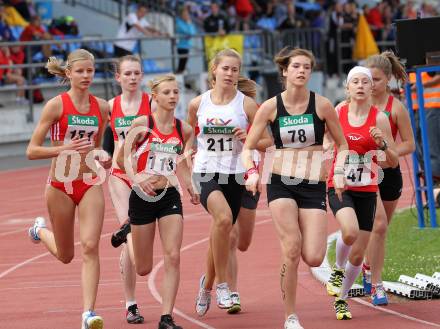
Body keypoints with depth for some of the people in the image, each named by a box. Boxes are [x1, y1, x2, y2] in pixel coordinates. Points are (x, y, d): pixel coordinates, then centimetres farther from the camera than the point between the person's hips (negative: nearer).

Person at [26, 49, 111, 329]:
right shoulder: (56, 105, -11)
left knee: (90, 247, -15)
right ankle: (40, 230, 47)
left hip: (90, 185, 2)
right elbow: (32, 151, -12)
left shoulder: (102, 107, 2)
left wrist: (103, 158, -2)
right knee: (66, 255, 12)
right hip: (61, 185, -2)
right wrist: (65, 148, -26)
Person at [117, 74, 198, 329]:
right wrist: (137, 177, -25)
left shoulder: (184, 130, 2)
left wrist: (190, 186, 5)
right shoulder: (142, 124, -9)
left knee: (173, 257, -13)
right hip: (142, 197, -2)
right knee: (144, 269, 7)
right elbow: (123, 157, -8)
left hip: (170, 196, 3)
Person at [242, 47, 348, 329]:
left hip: (314, 186, 1)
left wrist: (339, 172, -8)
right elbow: (248, 147, 3)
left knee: (313, 258, -10)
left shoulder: (322, 105, -2)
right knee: (292, 250, -16)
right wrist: (251, 171, -16)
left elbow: (342, 144, 9)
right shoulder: (270, 107, -2)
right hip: (281, 183, -1)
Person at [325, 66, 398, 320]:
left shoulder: (379, 118, -3)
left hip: (367, 191, 1)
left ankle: (341, 299, 29)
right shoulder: (336, 114, 0)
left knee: (357, 256, 4)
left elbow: (394, 162, 0)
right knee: (350, 231, -31)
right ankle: (338, 269, -2)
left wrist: (382, 144, -18)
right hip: (339, 187, -1)